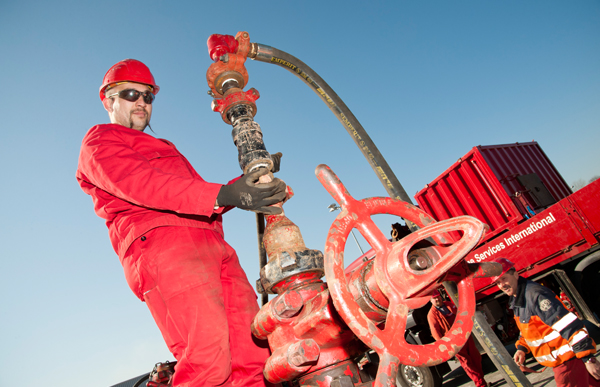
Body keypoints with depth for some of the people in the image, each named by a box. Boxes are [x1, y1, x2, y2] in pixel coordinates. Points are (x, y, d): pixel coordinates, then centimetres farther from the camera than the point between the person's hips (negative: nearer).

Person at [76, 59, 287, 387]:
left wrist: (251, 181, 14)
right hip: (162, 244, -7)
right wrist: (225, 195, -20)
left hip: (211, 246, 7)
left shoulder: (162, 150, 40)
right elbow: (141, 186, -8)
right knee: (209, 358, -23)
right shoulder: (100, 140, 16)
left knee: (252, 352, -6)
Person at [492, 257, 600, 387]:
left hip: (567, 360, -9)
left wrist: (588, 358, -26)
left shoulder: (534, 294, -25)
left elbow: (567, 325, -27)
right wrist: (522, 348, 5)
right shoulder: (517, 300, 7)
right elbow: (528, 329, 20)